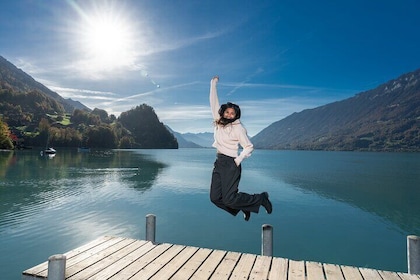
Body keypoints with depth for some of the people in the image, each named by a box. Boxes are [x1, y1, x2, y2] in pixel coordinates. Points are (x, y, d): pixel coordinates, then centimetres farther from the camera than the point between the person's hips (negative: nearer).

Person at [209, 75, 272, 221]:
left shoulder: (238, 128, -8)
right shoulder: (218, 121, 7)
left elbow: (249, 146, -4)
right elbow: (214, 102, 9)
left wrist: (239, 159, -15)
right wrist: (213, 83, 9)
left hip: (231, 164, -6)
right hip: (219, 162, 7)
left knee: (229, 199, -9)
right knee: (215, 197, 3)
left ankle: (261, 198, 11)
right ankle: (243, 207, 23)